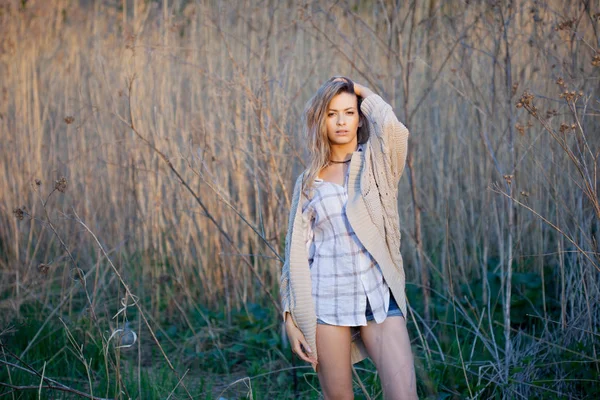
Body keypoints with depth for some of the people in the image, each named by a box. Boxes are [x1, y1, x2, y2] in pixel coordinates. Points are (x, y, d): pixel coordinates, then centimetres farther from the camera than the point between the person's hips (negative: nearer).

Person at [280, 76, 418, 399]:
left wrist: (364, 94, -1)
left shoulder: (377, 162, 5)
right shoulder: (308, 181, 8)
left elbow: (393, 129, -19)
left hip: (379, 297, -1)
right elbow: (297, 251, 7)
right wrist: (291, 316, 1)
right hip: (327, 301, 1)